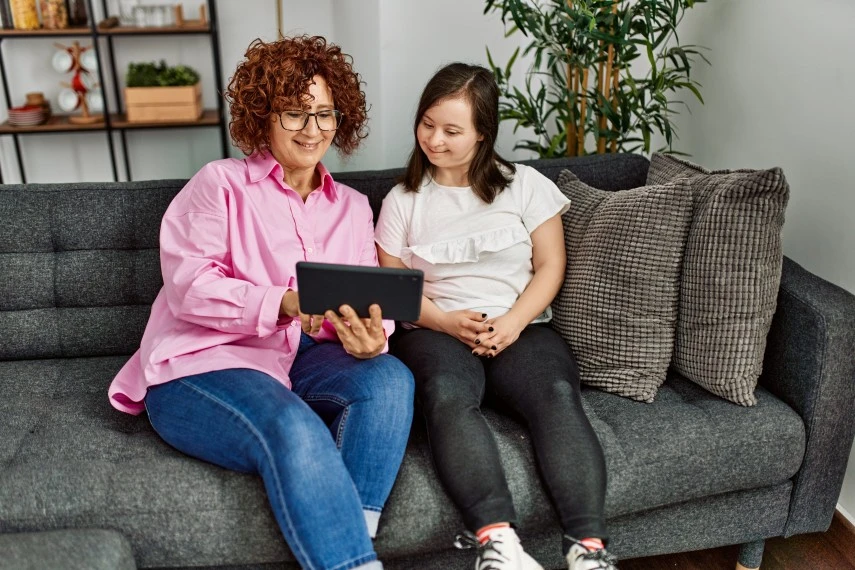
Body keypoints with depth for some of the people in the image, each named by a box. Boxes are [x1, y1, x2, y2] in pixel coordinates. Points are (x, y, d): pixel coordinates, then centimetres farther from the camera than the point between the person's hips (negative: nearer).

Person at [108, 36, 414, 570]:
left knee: (390, 377, -26)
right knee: (295, 431, -34)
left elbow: (367, 303, 7)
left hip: (299, 360, 5)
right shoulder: (220, 183, 3)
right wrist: (285, 304, -26)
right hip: (201, 365, -4)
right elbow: (187, 286, -10)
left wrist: (370, 338, -19)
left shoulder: (353, 207, 16)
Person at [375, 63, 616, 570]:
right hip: (435, 330, 0)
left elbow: (550, 267, 7)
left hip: (521, 327, 1)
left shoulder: (526, 185, 11)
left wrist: (512, 323, -11)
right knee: (448, 396, -35)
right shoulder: (402, 201, 14)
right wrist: (446, 321, -11)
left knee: (557, 394, -31)